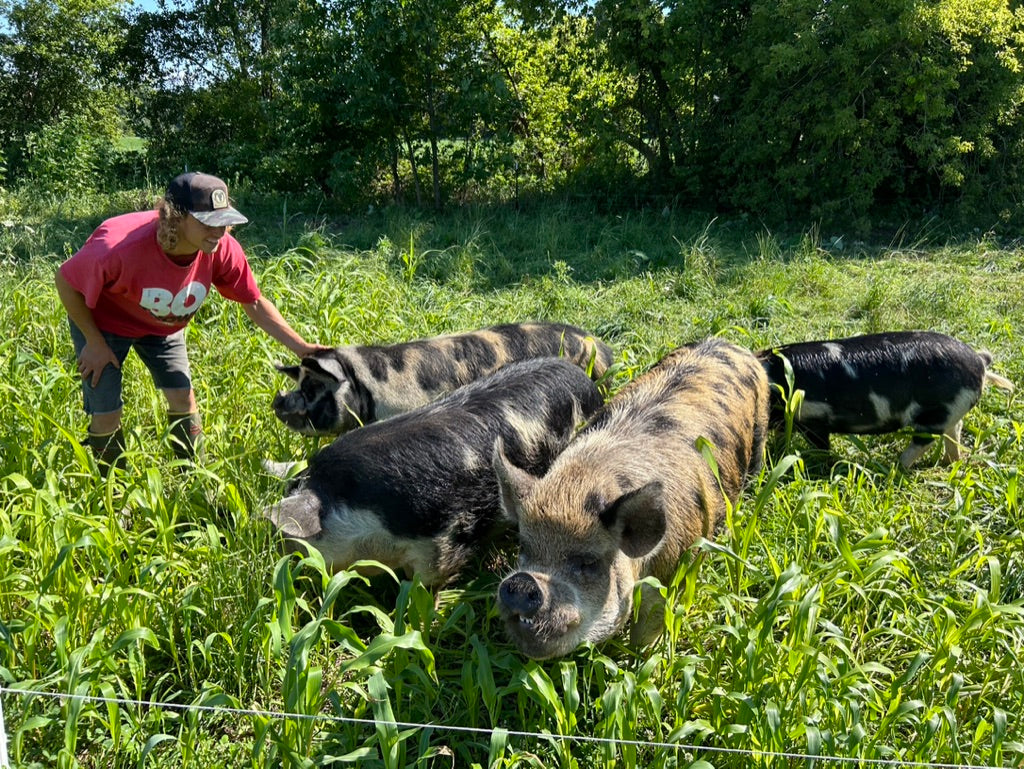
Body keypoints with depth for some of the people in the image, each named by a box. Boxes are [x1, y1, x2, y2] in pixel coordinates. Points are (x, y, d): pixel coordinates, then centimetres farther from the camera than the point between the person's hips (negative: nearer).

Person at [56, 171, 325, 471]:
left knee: (183, 399, 0)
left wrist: (302, 348, -20)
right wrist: (94, 343, -16)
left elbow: (254, 303, -12)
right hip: (104, 321, -4)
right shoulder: (121, 249, -42)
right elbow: (65, 281, -23)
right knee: (107, 414, -4)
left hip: (163, 322, 4)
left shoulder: (221, 249, -28)